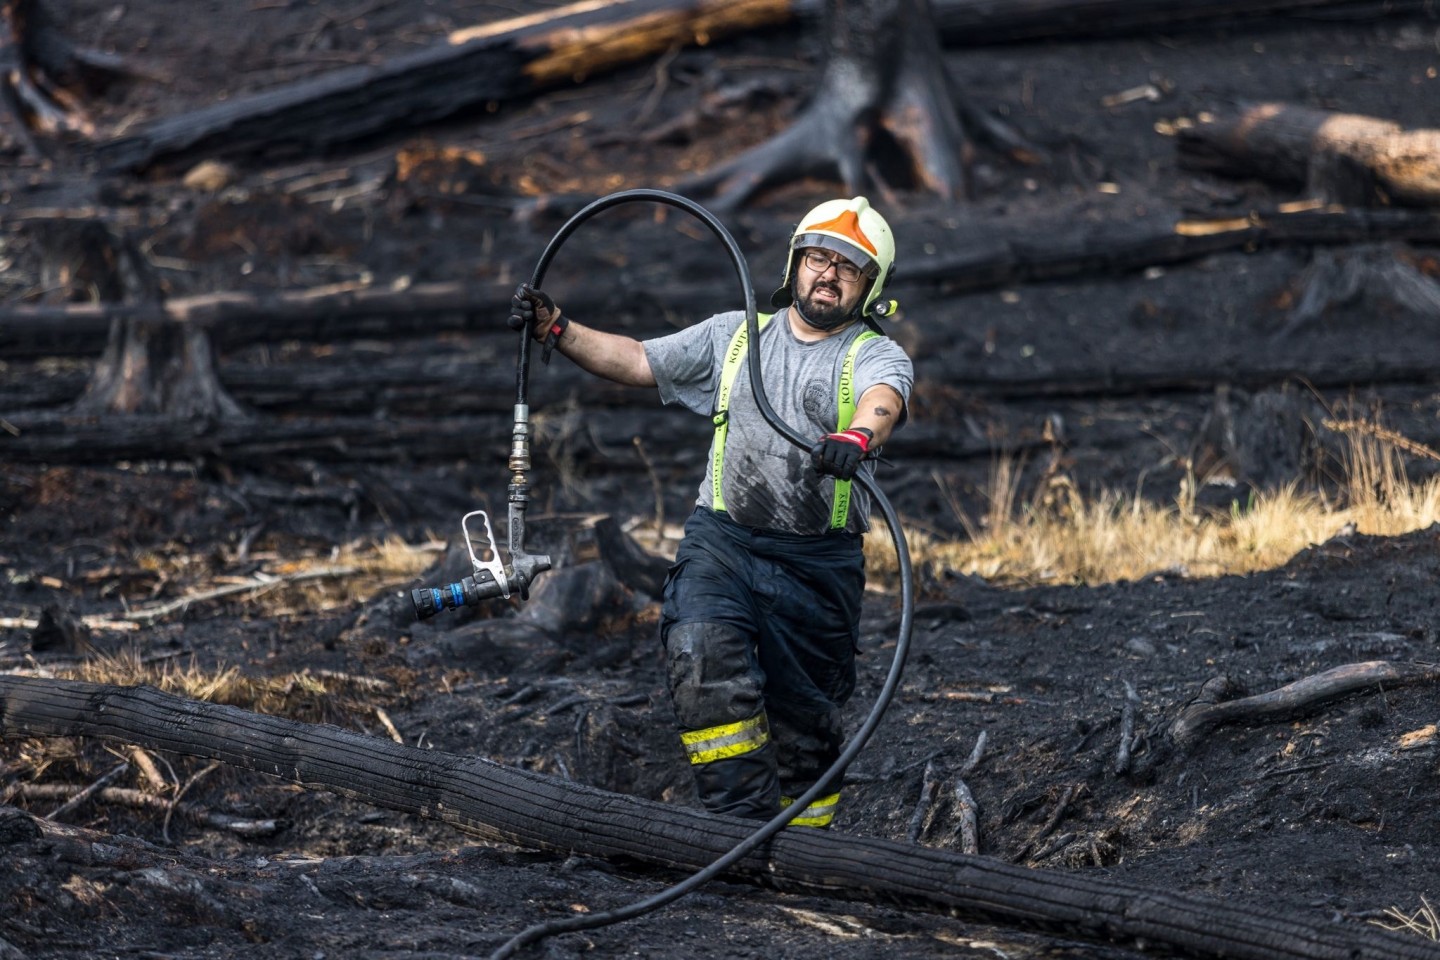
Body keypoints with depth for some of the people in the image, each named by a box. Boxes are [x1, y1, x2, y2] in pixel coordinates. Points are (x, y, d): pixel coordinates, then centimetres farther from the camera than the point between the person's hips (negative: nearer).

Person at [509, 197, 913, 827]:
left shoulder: (876, 356, 2)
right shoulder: (734, 337, 16)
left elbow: (883, 399, -21)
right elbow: (635, 361, 20)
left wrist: (858, 436, -46)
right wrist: (555, 329, 6)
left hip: (818, 564, -1)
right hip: (722, 540, 1)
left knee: (805, 723, 5)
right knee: (704, 657, -26)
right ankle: (743, 817, -24)